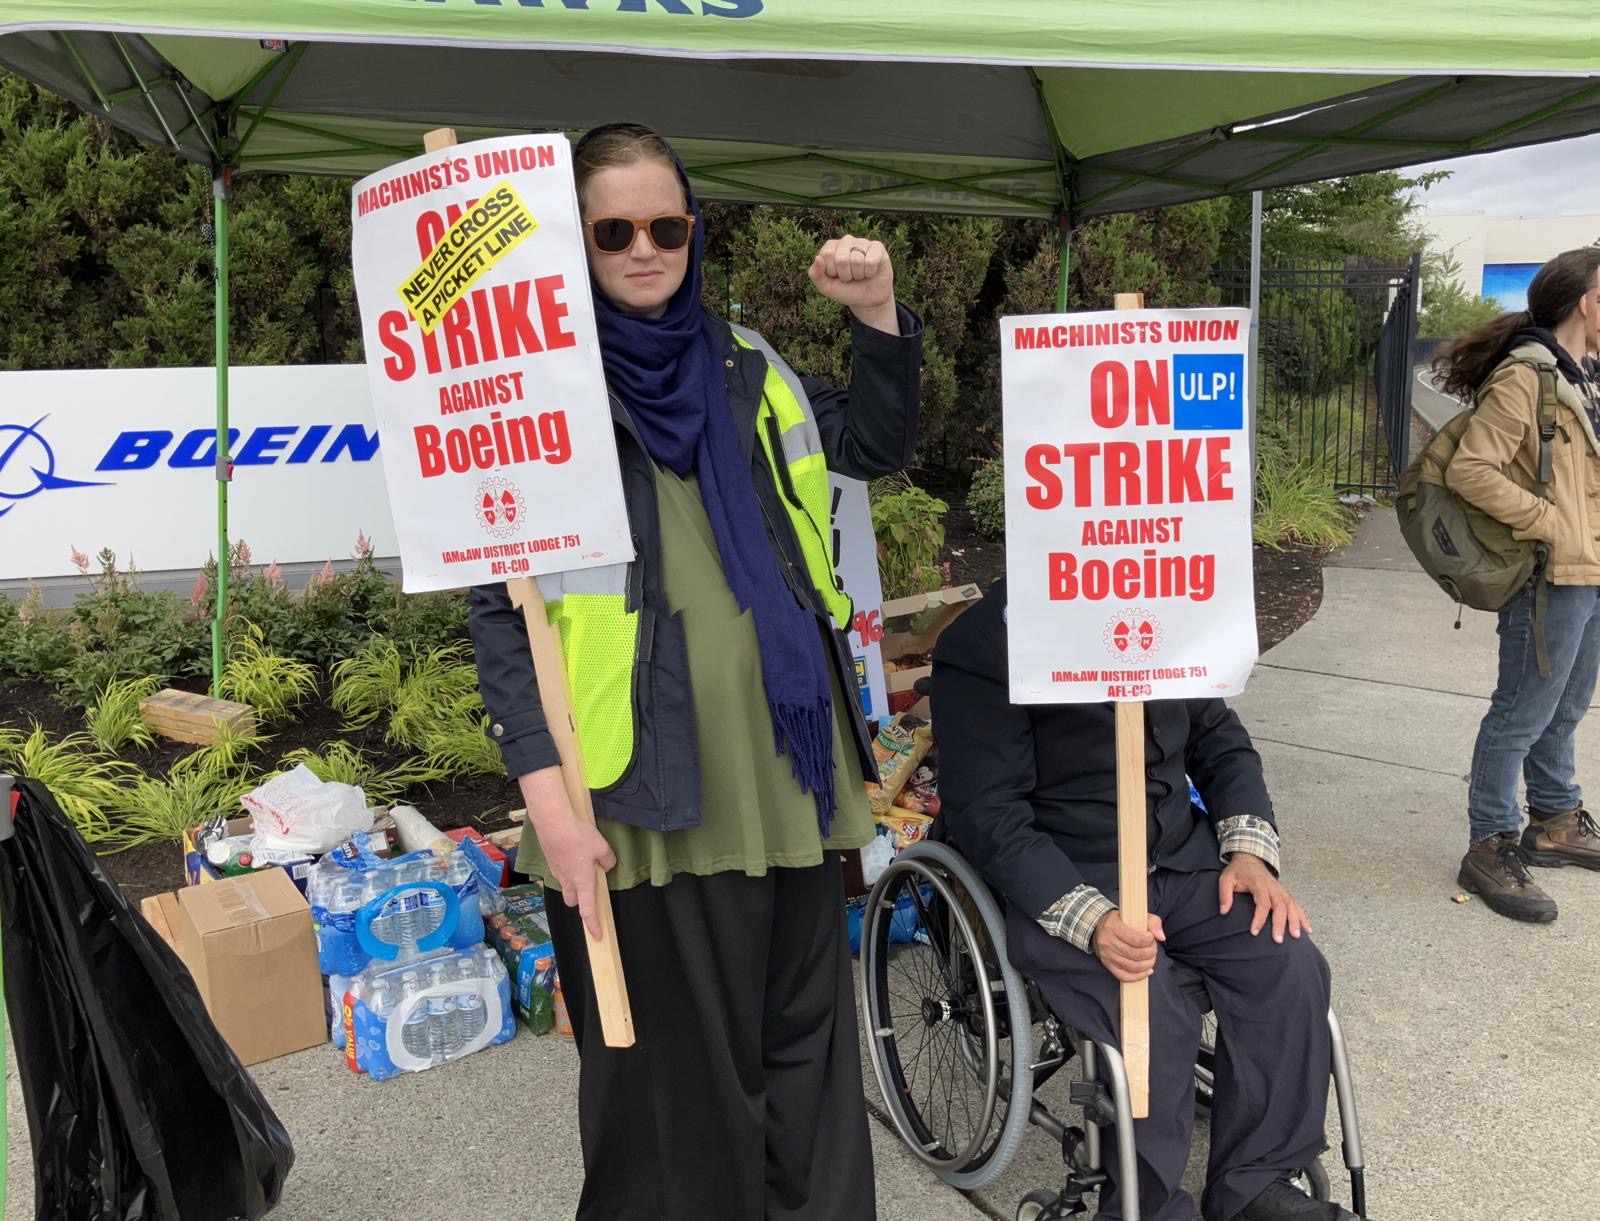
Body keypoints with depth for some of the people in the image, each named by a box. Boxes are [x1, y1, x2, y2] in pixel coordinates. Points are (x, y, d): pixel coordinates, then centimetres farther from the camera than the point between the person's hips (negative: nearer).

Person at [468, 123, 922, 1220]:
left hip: (780, 766, 5)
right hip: (642, 784, -4)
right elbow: (500, 605, -6)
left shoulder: (746, 366, 12)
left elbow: (876, 449, 22)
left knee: (803, 1036, 16)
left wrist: (879, 315, 6)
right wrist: (545, 790, -14)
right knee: (665, 1061, 9)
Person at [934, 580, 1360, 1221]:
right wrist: (1091, 920, -28)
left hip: (1181, 856, 6)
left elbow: (1220, 739, 13)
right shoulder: (983, 644, -15)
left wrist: (1251, 851, -4)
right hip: (1056, 883, -6)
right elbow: (987, 815, -17)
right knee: (1157, 1022, -27)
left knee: (1291, 967, -15)